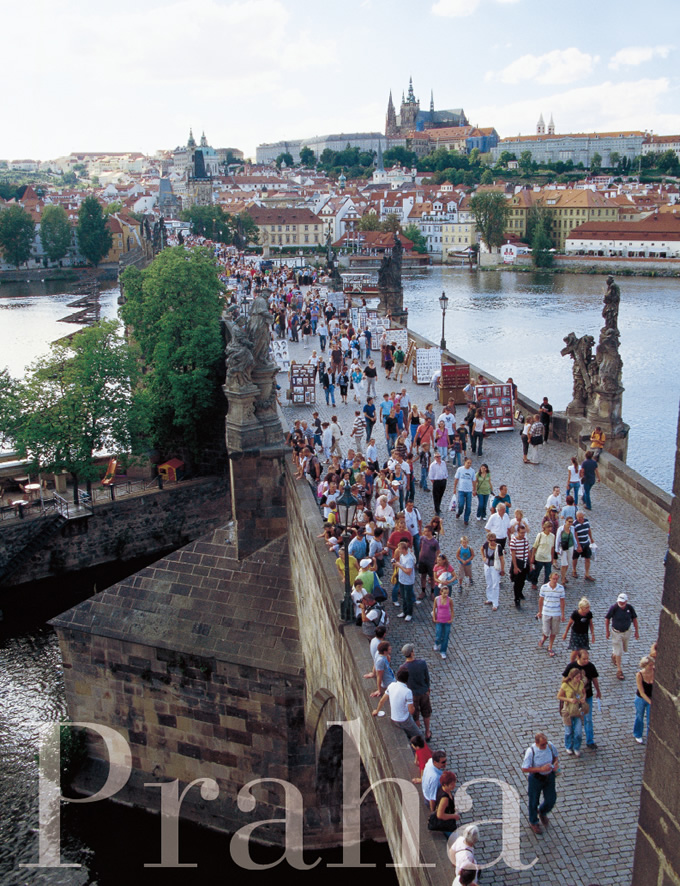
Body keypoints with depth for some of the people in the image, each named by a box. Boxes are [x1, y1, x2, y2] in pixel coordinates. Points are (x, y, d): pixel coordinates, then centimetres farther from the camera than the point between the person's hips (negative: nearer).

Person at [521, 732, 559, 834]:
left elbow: (556, 756, 6)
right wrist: (541, 769, -30)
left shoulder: (550, 746, -16)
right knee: (534, 801, 14)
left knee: (551, 800, 12)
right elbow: (524, 769, -22)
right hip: (535, 778, -3)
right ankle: (533, 822, 43)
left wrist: (556, 764, -16)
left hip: (549, 776, 4)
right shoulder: (531, 751, -28)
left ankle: (542, 813, 47)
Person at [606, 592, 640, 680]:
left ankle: (614, 655, 52)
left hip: (627, 631, 4)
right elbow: (607, 619, -10)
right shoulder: (614, 608, -23)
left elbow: (634, 618, 0)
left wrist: (636, 631, 3)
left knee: (624, 649, 22)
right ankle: (619, 670, 10)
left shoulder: (629, 608, -16)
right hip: (616, 632, -4)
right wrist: (607, 631, -5)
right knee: (619, 651, -1)